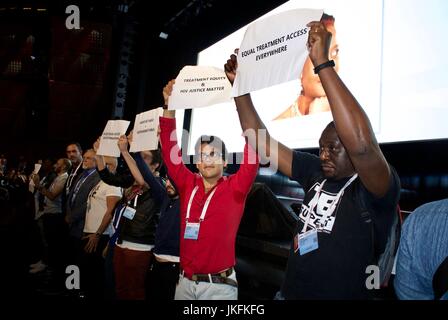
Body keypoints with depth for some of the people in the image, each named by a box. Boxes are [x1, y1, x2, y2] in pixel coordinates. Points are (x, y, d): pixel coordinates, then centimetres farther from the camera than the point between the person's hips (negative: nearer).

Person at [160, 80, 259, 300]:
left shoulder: (235, 188, -7)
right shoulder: (188, 185, 2)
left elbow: (252, 152, -18)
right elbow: (169, 151, 1)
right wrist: (169, 106, -6)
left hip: (219, 285, -3)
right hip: (185, 281, 4)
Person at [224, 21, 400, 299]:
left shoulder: (375, 191, -18)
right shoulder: (316, 173, -2)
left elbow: (361, 144, -39)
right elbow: (262, 142, 0)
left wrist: (322, 61, -37)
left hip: (342, 295, -5)